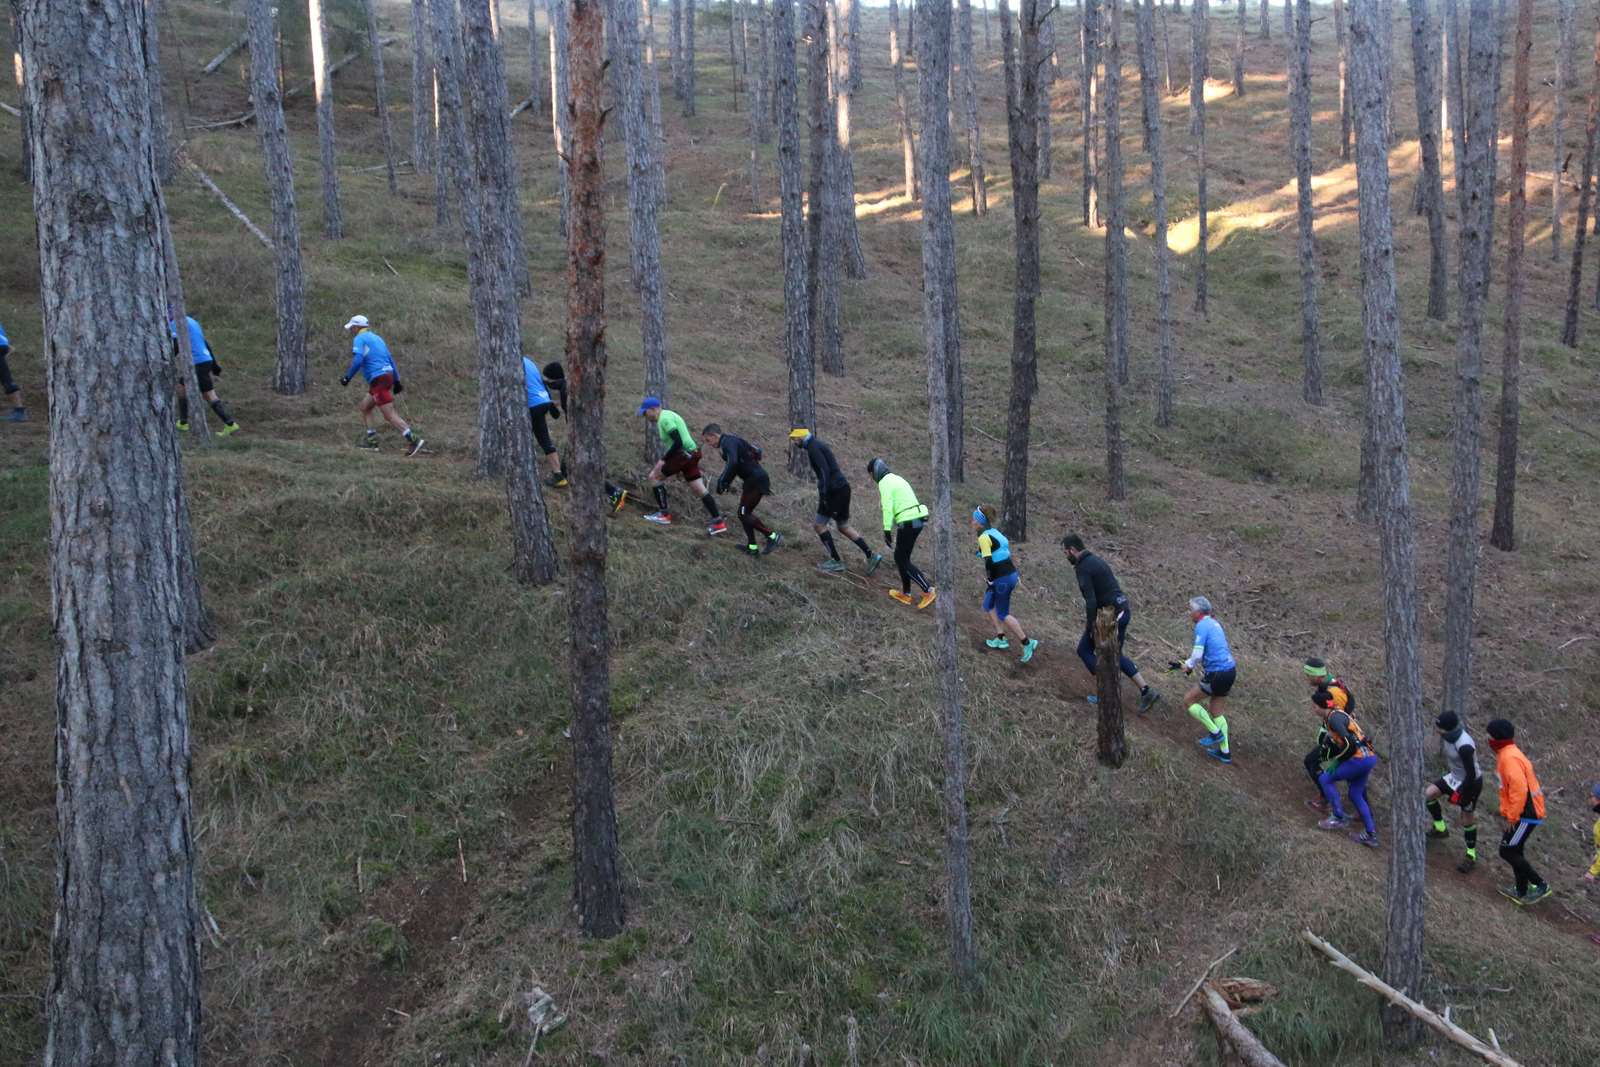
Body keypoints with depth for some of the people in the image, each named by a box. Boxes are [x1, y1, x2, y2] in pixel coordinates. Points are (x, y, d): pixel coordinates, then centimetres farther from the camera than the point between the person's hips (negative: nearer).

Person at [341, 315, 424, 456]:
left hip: (378, 379, -9)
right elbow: (390, 359, 19)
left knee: (389, 415, -11)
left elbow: (357, 360, -18)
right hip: (388, 375, 9)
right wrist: (397, 380, 19)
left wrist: (347, 377, -11)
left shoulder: (359, 339, -3)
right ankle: (371, 439, 14)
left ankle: (413, 441, -18)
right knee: (364, 407, 19)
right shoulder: (376, 337, 22)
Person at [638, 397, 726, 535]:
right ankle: (718, 522, 7)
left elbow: (678, 442, -22)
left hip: (683, 454, -10)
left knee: (654, 476, 0)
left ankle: (663, 514, 3)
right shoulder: (667, 415, 18)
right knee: (701, 490, 9)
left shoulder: (664, 419, -13)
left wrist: (663, 460, -14)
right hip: (691, 454, 10)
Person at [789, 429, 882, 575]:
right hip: (842, 487, 10)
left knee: (819, 524, -1)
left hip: (835, 490, -10)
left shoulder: (813, 447, -13)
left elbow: (825, 470, -23)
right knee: (844, 526, 15)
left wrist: (823, 494, -23)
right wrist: (822, 491, 24)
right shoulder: (817, 444, 18)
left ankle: (836, 562, 2)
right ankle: (871, 556, 13)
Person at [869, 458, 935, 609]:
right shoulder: (896, 479, 21)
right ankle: (905, 593, 26)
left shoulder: (884, 483, -9)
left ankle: (929, 591, -4)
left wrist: (887, 531, -16)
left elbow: (888, 508, -17)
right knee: (900, 557, 20)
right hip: (917, 520, 9)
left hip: (907, 523, -9)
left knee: (903, 561, 1)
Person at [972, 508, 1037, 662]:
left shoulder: (984, 537, -17)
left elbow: (988, 561, -23)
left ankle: (1027, 643, 1)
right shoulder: (993, 532, 10)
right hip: (1010, 574, 9)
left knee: (1003, 614, 1)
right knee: (988, 606, 20)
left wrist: (988, 577, -12)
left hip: (1002, 579, -9)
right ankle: (1000, 638, 21)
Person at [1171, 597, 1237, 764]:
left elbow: (1197, 655, -20)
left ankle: (1215, 732, 8)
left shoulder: (1202, 626, -14)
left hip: (1216, 674, -9)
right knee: (1216, 712, 18)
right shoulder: (1214, 623, 14)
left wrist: (1187, 666, 0)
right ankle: (1225, 752, 21)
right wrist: (1187, 664, 16)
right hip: (1230, 670, 9)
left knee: (1189, 699, 6)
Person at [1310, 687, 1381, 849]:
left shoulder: (1334, 718, -14)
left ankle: (1339, 818, 7)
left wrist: (1337, 761, -12)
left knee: (1325, 779, 2)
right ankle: (1371, 835, 21)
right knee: (1355, 795, 19)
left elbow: (1349, 743, -22)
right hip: (1369, 757, 10)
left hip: (1360, 759, -10)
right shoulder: (1336, 715, 16)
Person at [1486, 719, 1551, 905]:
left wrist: (1511, 817, -21)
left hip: (1526, 814, -10)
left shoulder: (1510, 757, -22)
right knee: (1514, 851, 17)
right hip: (1523, 811, 10)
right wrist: (1505, 811, 19)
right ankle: (1522, 891, 26)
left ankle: (1539, 885, 3)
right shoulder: (1506, 754, 10)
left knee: (1507, 851, -5)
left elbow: (1519, 790, -27)